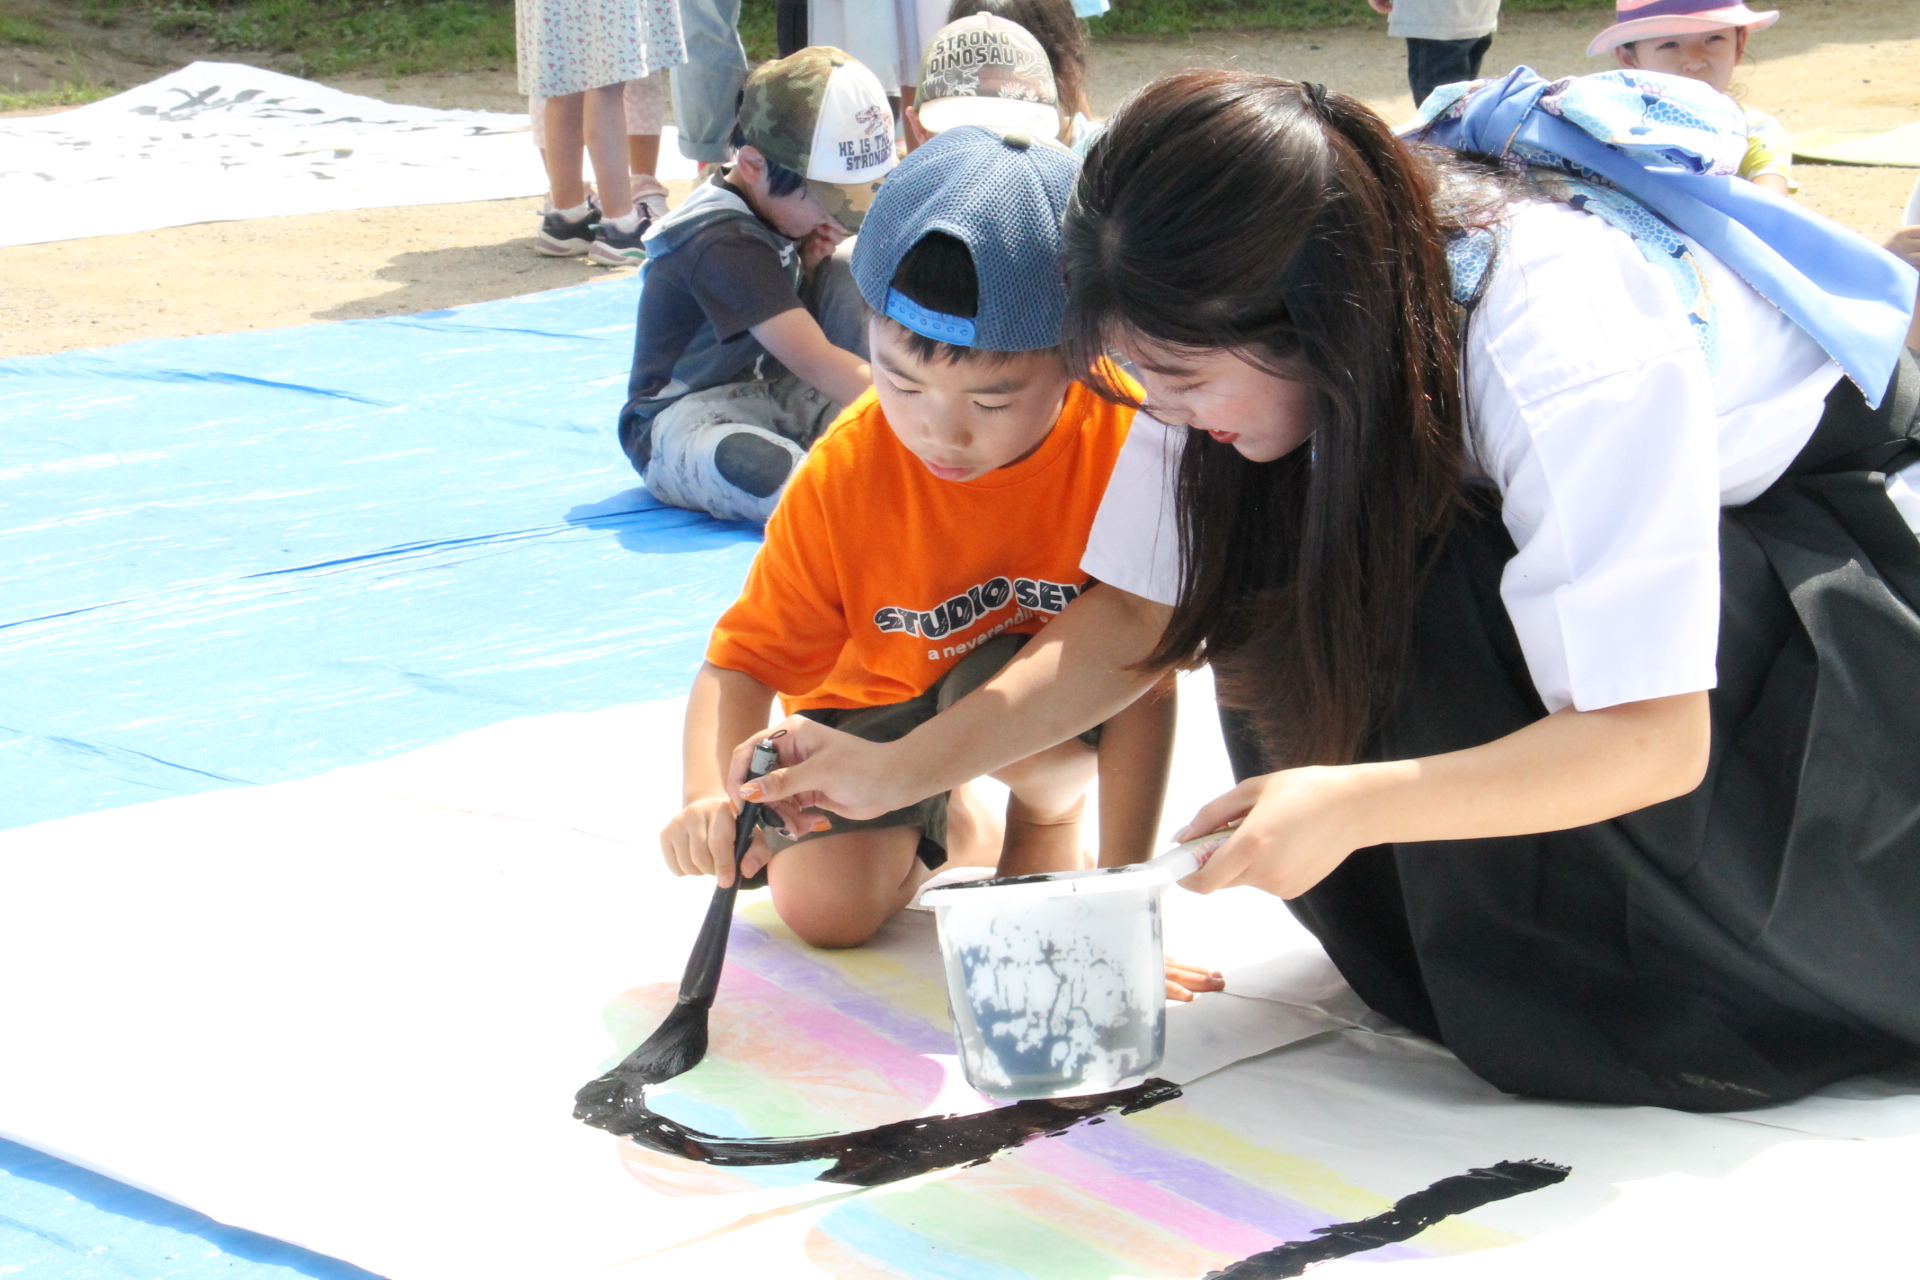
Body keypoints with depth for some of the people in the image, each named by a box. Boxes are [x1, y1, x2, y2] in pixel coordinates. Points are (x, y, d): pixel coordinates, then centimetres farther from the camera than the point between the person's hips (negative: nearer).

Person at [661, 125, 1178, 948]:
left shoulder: (1129, 441, -31)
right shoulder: (841, 477, -26)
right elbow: (741, 666, -22)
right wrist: (711, 796, -44)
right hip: (881, 695, 2)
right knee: (822, 902, -18)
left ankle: (1052, 811, 2)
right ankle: (950, 837, 18)